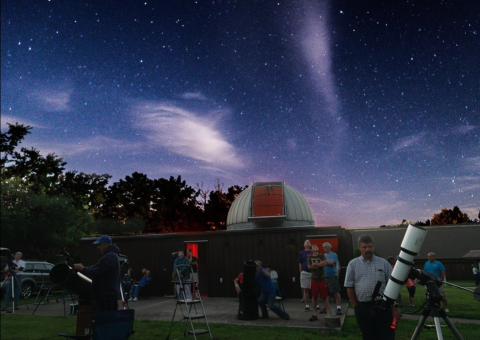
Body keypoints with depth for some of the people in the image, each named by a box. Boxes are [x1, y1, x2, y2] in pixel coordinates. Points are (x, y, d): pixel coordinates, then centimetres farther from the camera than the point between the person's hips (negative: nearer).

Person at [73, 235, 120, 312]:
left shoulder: (109, 257, -17)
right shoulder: (112, 255, 20)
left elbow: (96, 272, -21)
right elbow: (96, 267, 24)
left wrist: (82, 268, -7)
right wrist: (84, 268, 12)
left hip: (105, 295, -11)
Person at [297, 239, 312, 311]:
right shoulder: (301, 253, 5)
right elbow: (300, 264, 6)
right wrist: (301, 272, 1)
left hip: (313, 273, 1)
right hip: (305, 273, 0)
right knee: (305, 289, 3)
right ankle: (307, 305, 9)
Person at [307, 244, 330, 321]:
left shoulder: (322, 256, 2)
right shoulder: (310, 257, 5)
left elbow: (324, 263, -15)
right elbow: (309, 266, -7)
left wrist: (315, 264, -13)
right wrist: (320, 264, -12)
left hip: (322, 279, -1)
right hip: (314, 280, 1)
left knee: (325, 297, 0)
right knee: (314, 297, 5)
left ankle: (328, 314, 3)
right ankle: (314, 314, 14)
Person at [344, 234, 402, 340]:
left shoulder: (384, 263, 4)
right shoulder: (353, 264, 4)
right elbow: (349, 287, 4)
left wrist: (394, 307, -4)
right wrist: (356, 306, 0)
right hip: (363, 307, 1)